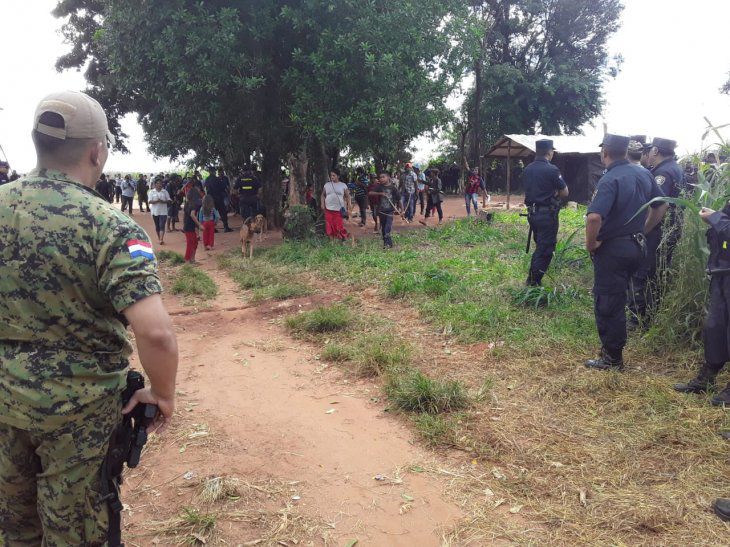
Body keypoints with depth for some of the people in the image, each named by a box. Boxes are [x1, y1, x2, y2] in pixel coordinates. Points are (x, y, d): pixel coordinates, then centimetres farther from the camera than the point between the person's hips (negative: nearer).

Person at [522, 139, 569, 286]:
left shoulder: (527, 170, 6)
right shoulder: (552, 170, -15)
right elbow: (565, 192, -8)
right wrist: (554, 193, 9)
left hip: (532, 214, 7)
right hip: (548, 215, -7)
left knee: (539, 246, 22)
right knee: (545, 250, 2)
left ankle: (531, 279, 26)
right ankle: (535, 283, 5)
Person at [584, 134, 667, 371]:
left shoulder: (610, 180, -21)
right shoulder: (643, 174, 5)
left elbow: (594, 217, -34)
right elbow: (661, 206, 16)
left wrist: (591, 243, -18)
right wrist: (644, 231, 19)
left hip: (613, 249, -8)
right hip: (637, 245, 8)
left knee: (607, 304, 3)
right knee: (618, 299, 23)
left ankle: (612, 359, 12)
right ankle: (612, 346, 35)